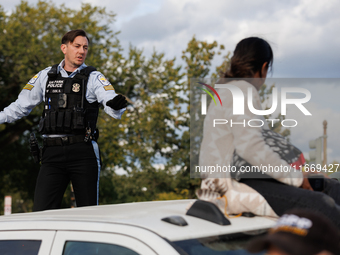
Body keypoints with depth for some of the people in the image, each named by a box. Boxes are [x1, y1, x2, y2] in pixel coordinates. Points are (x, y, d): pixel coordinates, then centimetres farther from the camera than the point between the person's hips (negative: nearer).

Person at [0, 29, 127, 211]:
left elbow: (112, 107, -11)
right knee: (42, 212, -6)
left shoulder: (94, 78, 5)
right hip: (52, 154, 2)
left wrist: (116, 105, -34)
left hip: (83, 153, -2)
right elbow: (20, 107, 23)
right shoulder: (45, 76, 13)